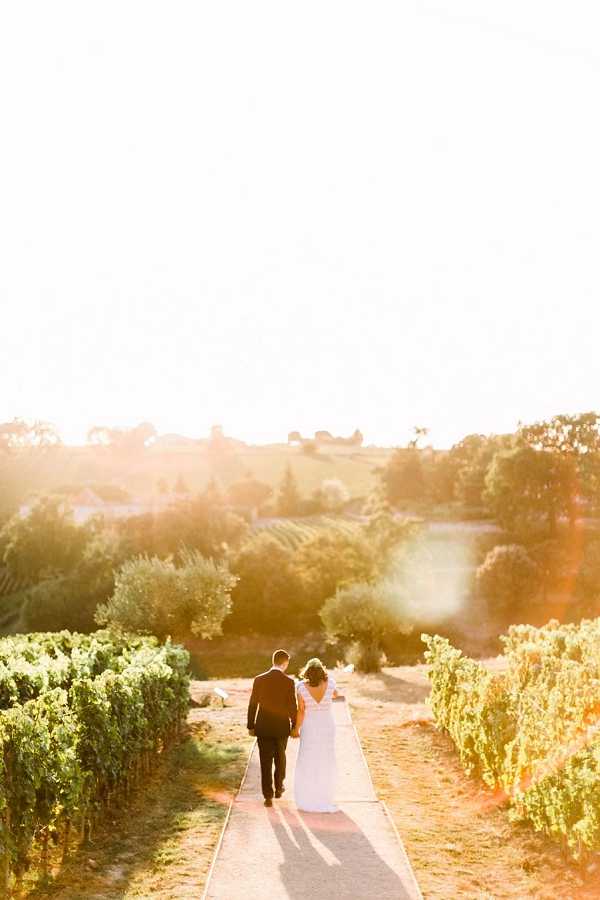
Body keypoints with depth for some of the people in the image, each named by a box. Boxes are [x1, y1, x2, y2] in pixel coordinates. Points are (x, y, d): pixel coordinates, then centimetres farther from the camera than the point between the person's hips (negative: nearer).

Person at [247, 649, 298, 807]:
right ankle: (279, 787, 37)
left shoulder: (259, 680, -6)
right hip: (282, 727, 0)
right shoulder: (288, 681, -11)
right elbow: (293, 707, -9)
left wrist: (251, 726, 7)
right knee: (280, 757, 23)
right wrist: (294, 727, 4)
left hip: (263, 727, 0)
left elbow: (252, 705, -3)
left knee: (266, 762, 5)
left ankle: (268, 796, 1)